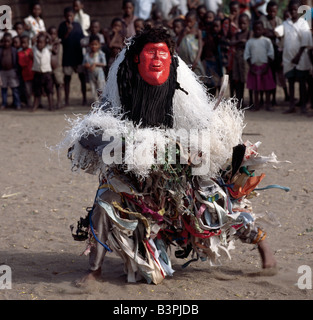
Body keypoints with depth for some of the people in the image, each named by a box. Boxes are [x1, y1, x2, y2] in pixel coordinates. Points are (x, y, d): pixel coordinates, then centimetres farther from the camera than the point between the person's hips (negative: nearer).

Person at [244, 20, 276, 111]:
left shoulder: (266, 41, 0)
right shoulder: (250, 42, 3)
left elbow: (270, 54, -2)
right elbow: (247, 55, 3)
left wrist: (266, 66, -8)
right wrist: (251, 66, -5)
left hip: (264, 66, -1)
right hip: (254, 66, 1)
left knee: (267, 86, 0)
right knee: (255, 86, 5)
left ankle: (268, 104, 7)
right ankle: (256, 104, 11)